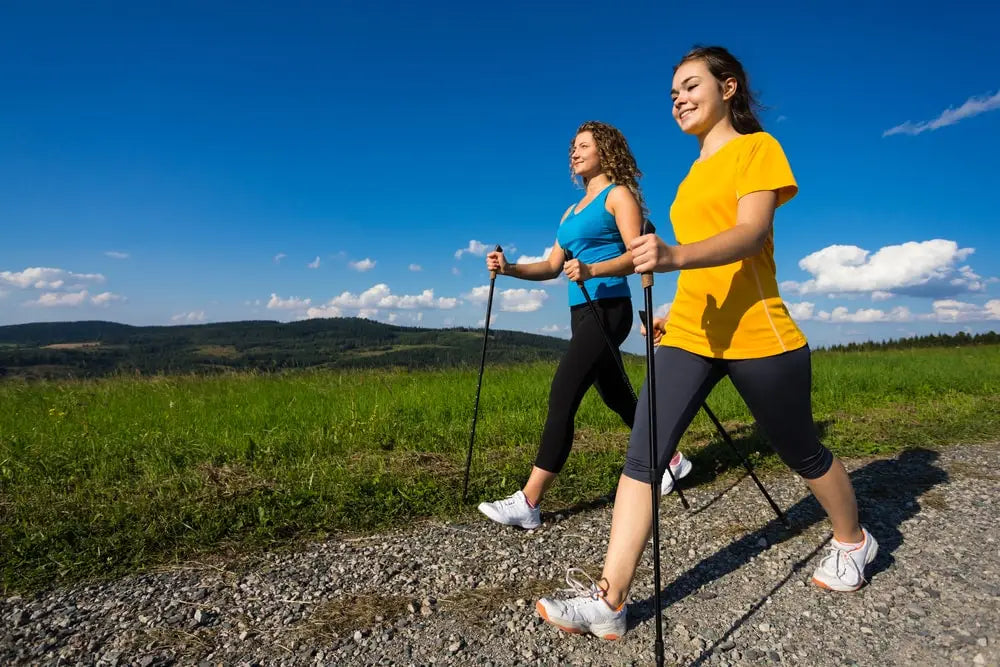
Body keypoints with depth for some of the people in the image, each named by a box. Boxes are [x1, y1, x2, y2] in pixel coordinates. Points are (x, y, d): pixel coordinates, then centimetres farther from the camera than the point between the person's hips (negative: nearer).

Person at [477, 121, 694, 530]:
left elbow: (637, 255, -13)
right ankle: (670, 459, 36)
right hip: (582, 313, 9)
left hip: (609, 309, -9)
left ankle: (528, 502, -14)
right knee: (617, 398, 16)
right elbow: (553, 265, 14)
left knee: (562, 396, -16)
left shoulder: (619, 194, 0)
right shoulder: (573, 210, 22)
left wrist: (591, 270, -30)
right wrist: (510, 268, -2)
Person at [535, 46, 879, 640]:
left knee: (802, 453, 14)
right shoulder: (695, 174, 20)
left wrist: (675, 256, -35)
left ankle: (853, 542, 44)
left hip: (756, 334, -6)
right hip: (689, 334, 6)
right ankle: (609, 602, -5)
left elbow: (750, 234, -18)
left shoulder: (757, 147, -1)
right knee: (642, 457, -8)